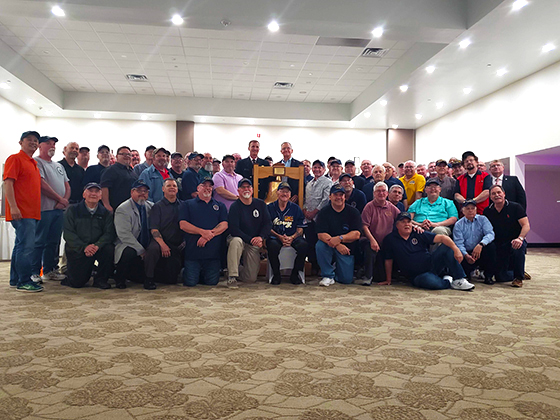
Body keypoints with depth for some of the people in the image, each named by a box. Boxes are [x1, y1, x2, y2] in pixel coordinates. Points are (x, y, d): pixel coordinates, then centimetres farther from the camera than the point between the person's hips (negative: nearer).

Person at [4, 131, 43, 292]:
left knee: (21, 245, 13)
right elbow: (8, 183, -13)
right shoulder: (14, 159, -5)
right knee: (27, 246, -11)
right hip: (21, 212, -9)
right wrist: (13, 206, -22)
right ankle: (24, 282, -6)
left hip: (32, 212, 9)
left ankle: (15, 280, 21)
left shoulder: (33, 162, 20)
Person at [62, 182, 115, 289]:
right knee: (77, 282, -14)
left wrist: (97, 245, -24)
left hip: (98, 248, 2)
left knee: (109, 249, -30)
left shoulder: (105, 213, 8)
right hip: (76, 250, -2)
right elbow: (68, 233, -7)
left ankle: (101, 279, -9)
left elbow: (109, 233, -4)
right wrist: (84, 247, -22)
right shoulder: (72, 210, 2)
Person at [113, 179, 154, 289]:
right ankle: (119, 279, -5)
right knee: (129, 253, -36)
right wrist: (141, 251, -22)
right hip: (127, 246, -6)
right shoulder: (122, 209, -7)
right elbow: (124, 235, -17)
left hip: (147, 248, 6)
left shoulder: (151, 206, 10)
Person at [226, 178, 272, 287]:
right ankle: (232, 276, -29)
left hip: (254, 245, 3)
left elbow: (268, 224, -1)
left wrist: (261, 237, -20)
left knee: (252, 278, -4)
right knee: (236, 241, -42)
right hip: (240, 238, -3)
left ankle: (237, 271, 30)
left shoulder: (260, 204, 2)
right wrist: (251, 240, -29)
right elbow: (233, 229, -20)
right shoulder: (235, 207, -11)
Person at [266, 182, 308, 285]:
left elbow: (300, 229, 8)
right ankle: (276, 274, -10)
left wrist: (291, 238, -13)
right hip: (275, 237, -1)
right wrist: (280, 237, -14)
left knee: (303, 245, -30)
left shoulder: (296, 208, 11)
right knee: (273, 247, -36)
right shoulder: (270, 208, 8)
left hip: (293, 237, 1)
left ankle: (295, 274, -7)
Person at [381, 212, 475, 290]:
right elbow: (388, 261, 5)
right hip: (418, 275, -3)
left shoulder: (419, 234, 2)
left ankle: (459, 280, -15)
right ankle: (448, 281, -2)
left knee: (447, 249, -19)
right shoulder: (389, 239, -1)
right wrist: (388, 280, 8)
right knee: (432, 283, -36)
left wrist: (456, 249, -23)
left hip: (431, 264, 3)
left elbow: (441, 238, -7)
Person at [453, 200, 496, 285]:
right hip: (467, 254, 0)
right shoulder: (458, 225, 4)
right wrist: (466, 255, -28)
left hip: (481, 253, 1)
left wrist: (481, 244, -33)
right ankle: (472, 272, 7)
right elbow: (459, 243, -8)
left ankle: (488, 275, -14)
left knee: (491, 245, -28)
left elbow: (490, 234, -13)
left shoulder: (483, 219, 5)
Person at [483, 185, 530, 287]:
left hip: (515, 241, -3)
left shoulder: (515, 207, -7)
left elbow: (526, 226, -14)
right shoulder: (487, 211, 3)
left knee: (518, 248, -41)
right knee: (500, 277, -3)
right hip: (499, 246, 3)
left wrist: (520, 238, -32)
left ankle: (519, 278, -17)